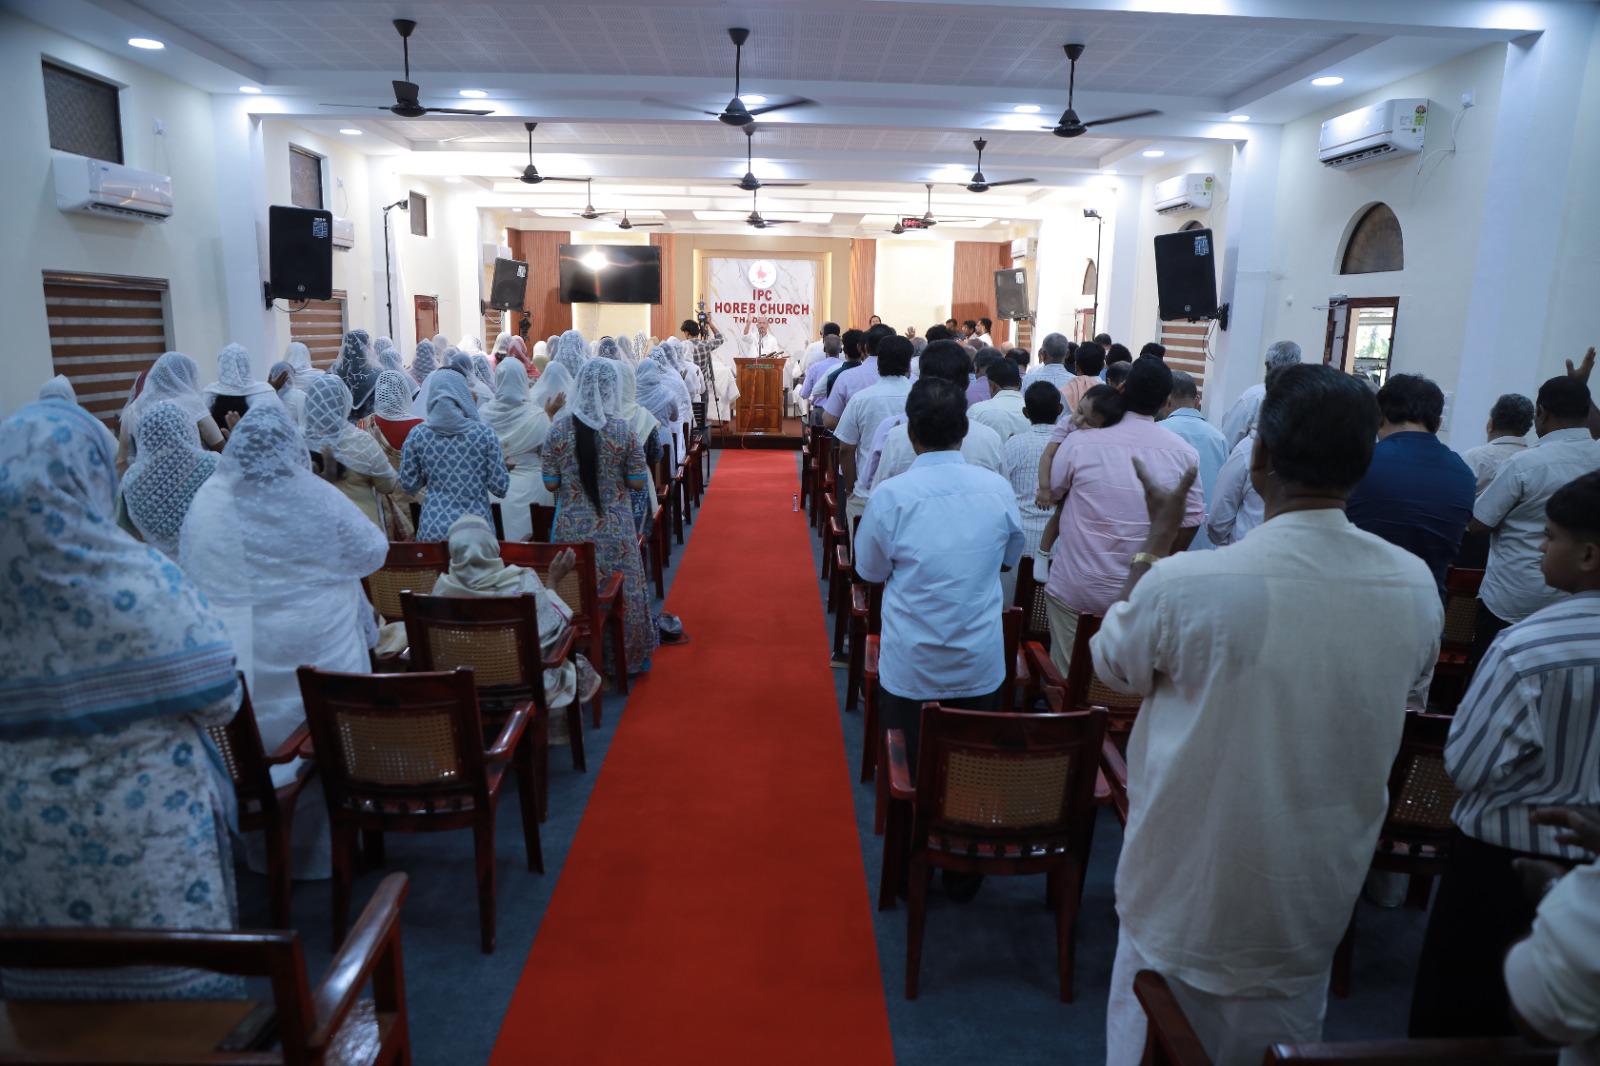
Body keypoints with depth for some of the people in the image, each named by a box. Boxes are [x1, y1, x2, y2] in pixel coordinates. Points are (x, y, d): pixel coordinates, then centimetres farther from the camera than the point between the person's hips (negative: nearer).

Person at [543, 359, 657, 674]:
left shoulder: (558, 430, -8)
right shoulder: (623, 430, -12)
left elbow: (550, 483, -4)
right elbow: (637, 482, -7)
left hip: (572, 528, 1)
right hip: (615, 528, -1)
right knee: (622, 592, 15)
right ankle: (627, 657, 28)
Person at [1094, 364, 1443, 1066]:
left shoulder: (1182, 585, -28)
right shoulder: (1415, 586, -13)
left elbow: (1113, 665, -7)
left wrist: (1156, 538, -1)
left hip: (1190, 895, -4)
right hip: (1320, 898, 4)